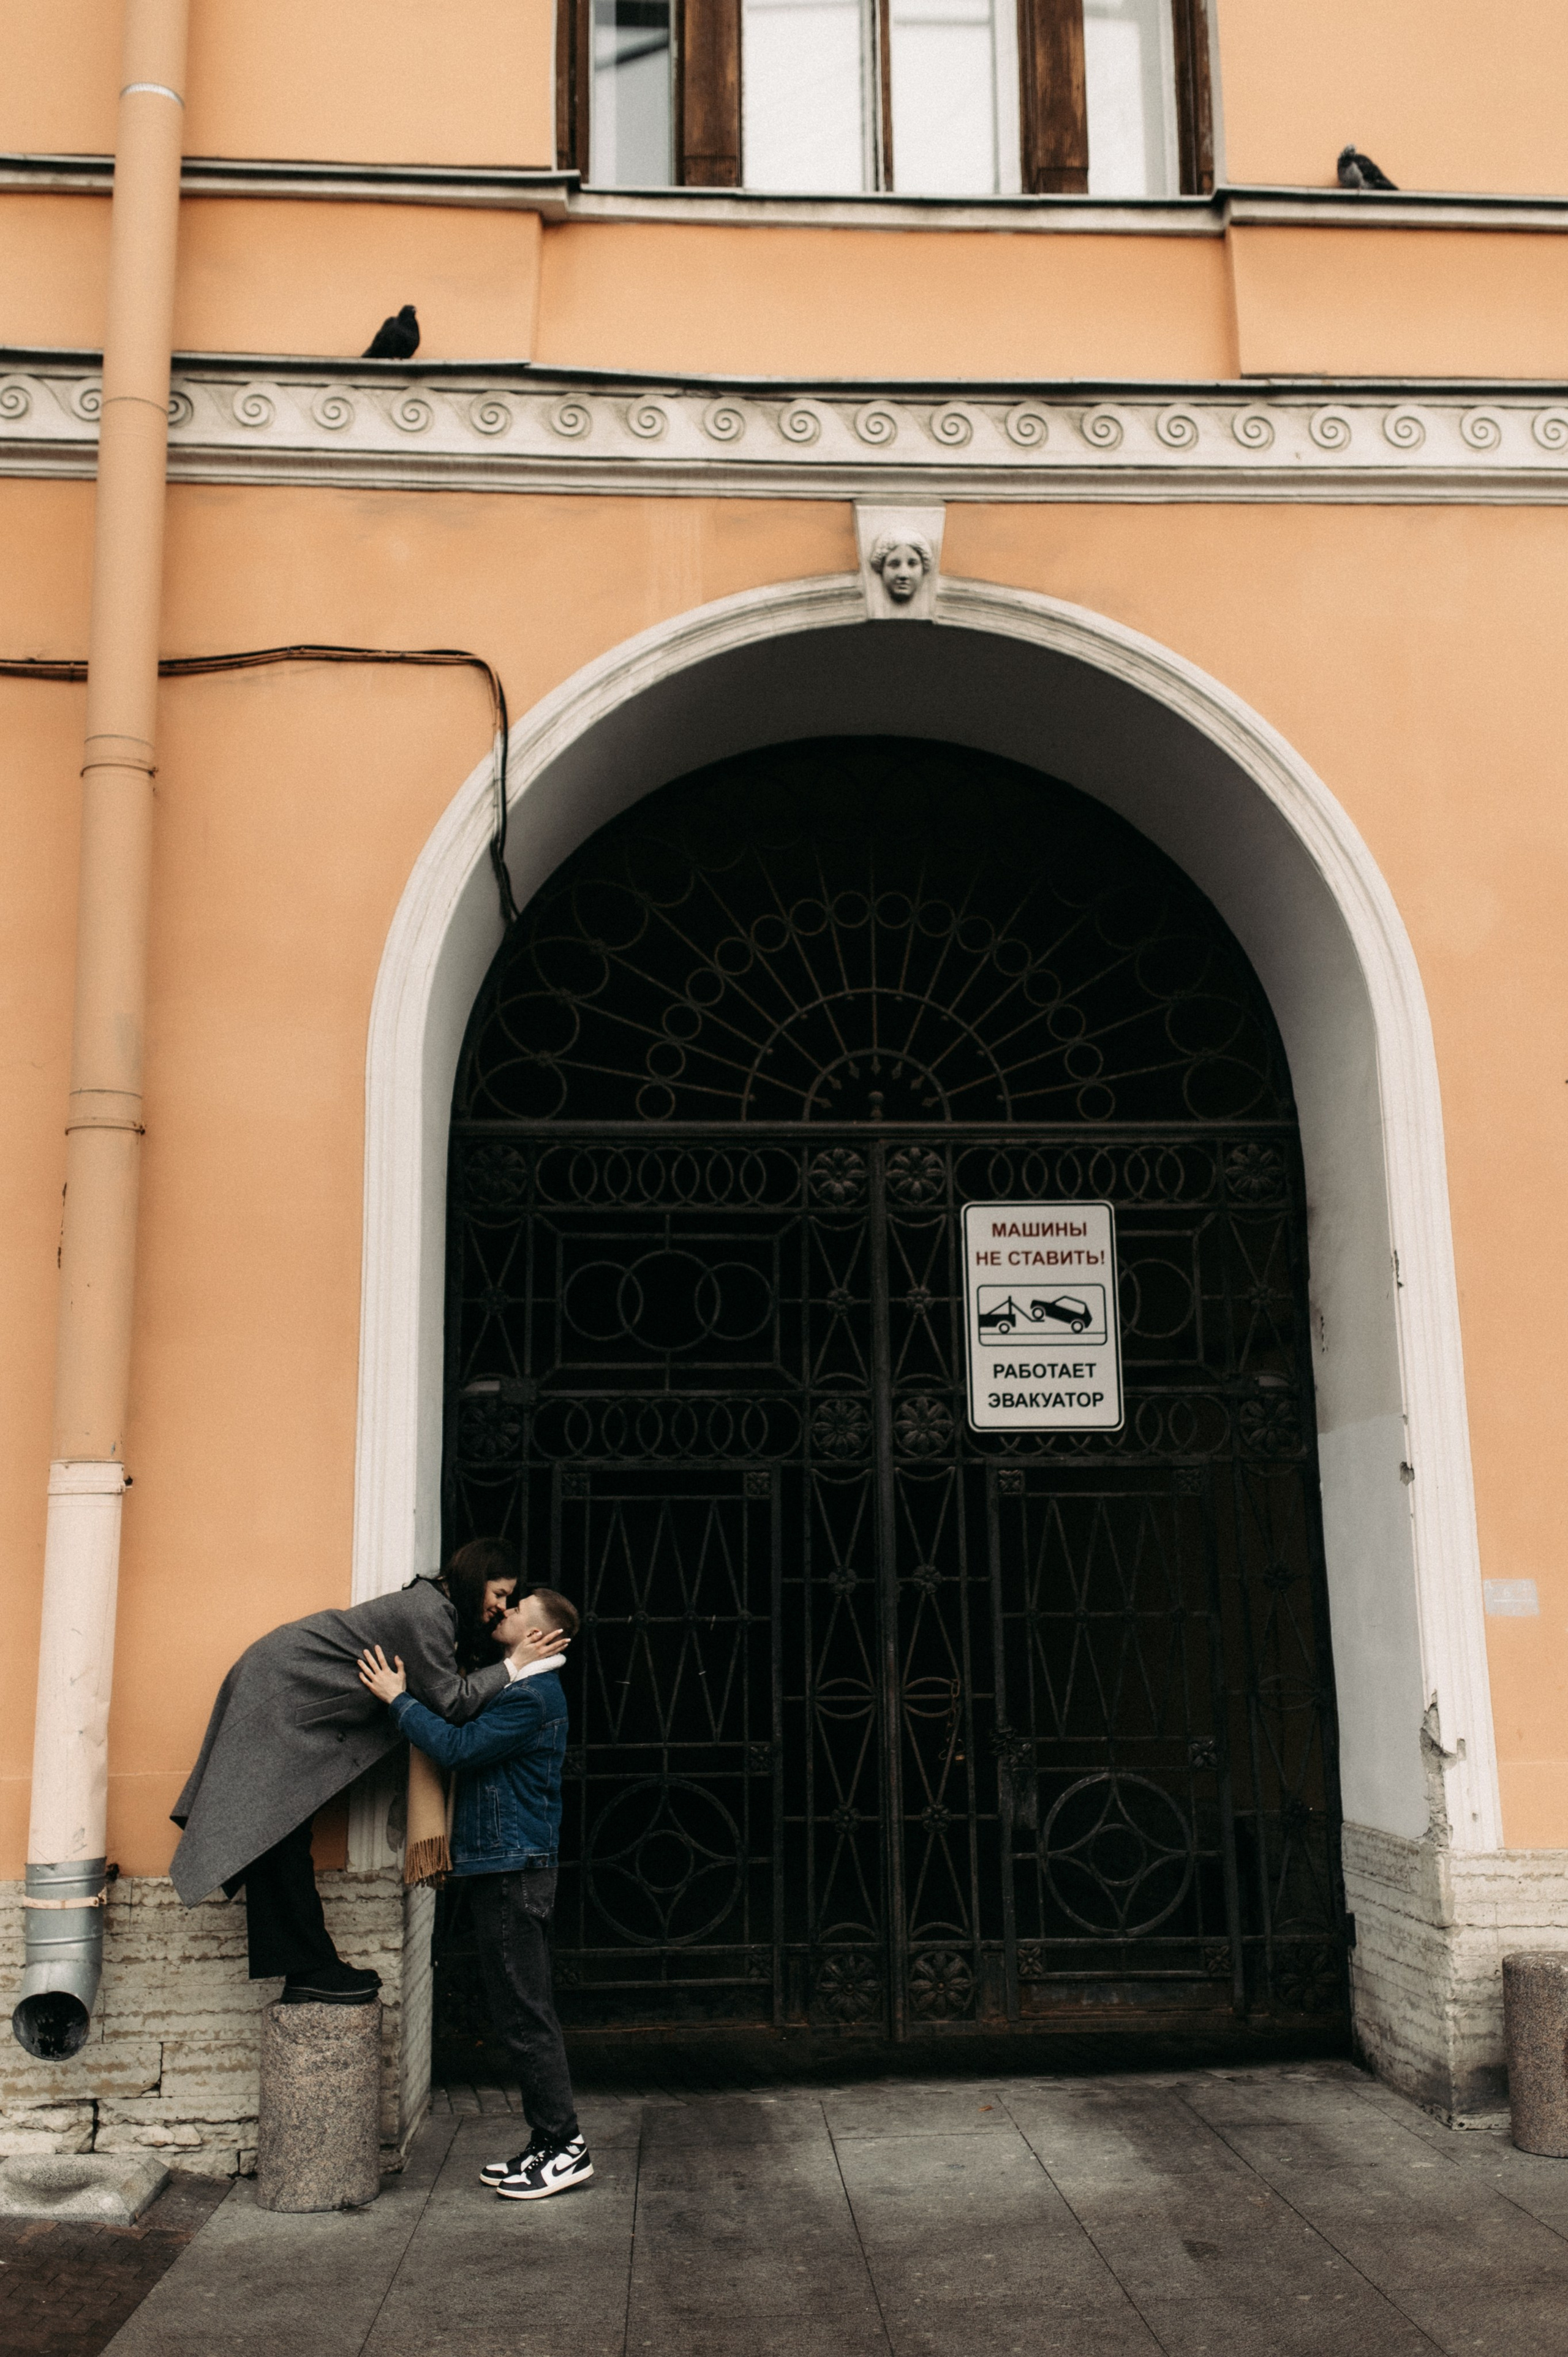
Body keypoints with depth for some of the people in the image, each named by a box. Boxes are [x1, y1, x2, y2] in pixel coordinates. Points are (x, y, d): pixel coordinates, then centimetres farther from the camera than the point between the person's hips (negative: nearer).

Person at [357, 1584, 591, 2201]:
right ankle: (548, 2143, 20)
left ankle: (564, 2147, 3)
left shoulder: (531, 1698, -17)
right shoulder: (521, 1691, 16)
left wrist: (398, 1699, -13)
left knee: (524, 2015, -5)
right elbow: (469, 1745, 23)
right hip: (508, 1870, 10)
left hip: (516, 1872, -10)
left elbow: (457, 1747, -22)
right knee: (522, 2012, 14)